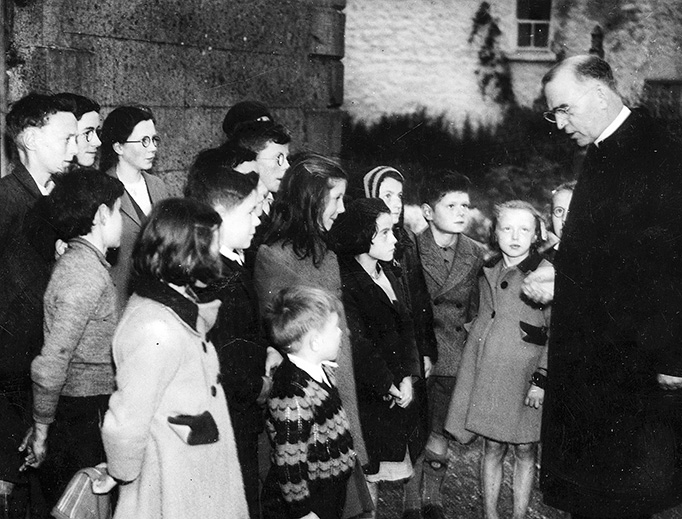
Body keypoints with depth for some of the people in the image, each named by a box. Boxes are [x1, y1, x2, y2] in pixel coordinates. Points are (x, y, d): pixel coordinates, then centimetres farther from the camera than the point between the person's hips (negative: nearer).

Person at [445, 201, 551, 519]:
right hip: (487, 373, 4)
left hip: (523, 376, -4)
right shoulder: (487, 272, 9)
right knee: (492, 447, 10)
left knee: (524, 449, 6)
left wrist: (541, 378, -14)